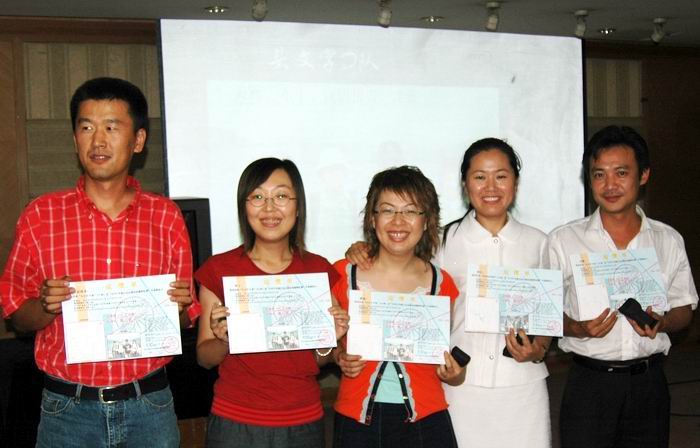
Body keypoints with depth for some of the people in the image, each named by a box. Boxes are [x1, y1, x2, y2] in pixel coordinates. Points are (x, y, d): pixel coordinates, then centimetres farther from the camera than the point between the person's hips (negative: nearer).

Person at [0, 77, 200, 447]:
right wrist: (46, 306, -16)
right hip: (68, 409, 0)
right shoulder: (40, 215, -2)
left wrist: (180, 305, -13)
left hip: (149, 405, 1)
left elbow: (187, 317, 8)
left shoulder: (166, 216, 1)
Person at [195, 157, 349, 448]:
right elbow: (204, 357, 0)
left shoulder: (319, 270, -1)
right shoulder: (219, 270, -7)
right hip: (235, 424, -2)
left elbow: (319, 361, 9)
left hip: (304, 424, 2)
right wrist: (224, 339, -19)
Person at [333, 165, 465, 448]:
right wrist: (340, 358, -10)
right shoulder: (342, 275, -4)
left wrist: (453, 374, -7)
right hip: (356, 420, 0)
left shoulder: (441, 283, 1)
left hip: (426, 419, 1)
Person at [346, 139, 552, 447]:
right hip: (460, 385, -1)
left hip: (522, 387, 1)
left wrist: (539, 350, -5)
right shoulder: (445, 240, 3)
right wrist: (364, 250, -8)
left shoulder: (537, 242, 7)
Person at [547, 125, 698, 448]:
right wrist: (578, 329, -18)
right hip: (589, 383, -2)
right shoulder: (563, 241, -2)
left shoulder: (669, 241, 5)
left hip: (649, 382, 2)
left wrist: (661, 323, -10)